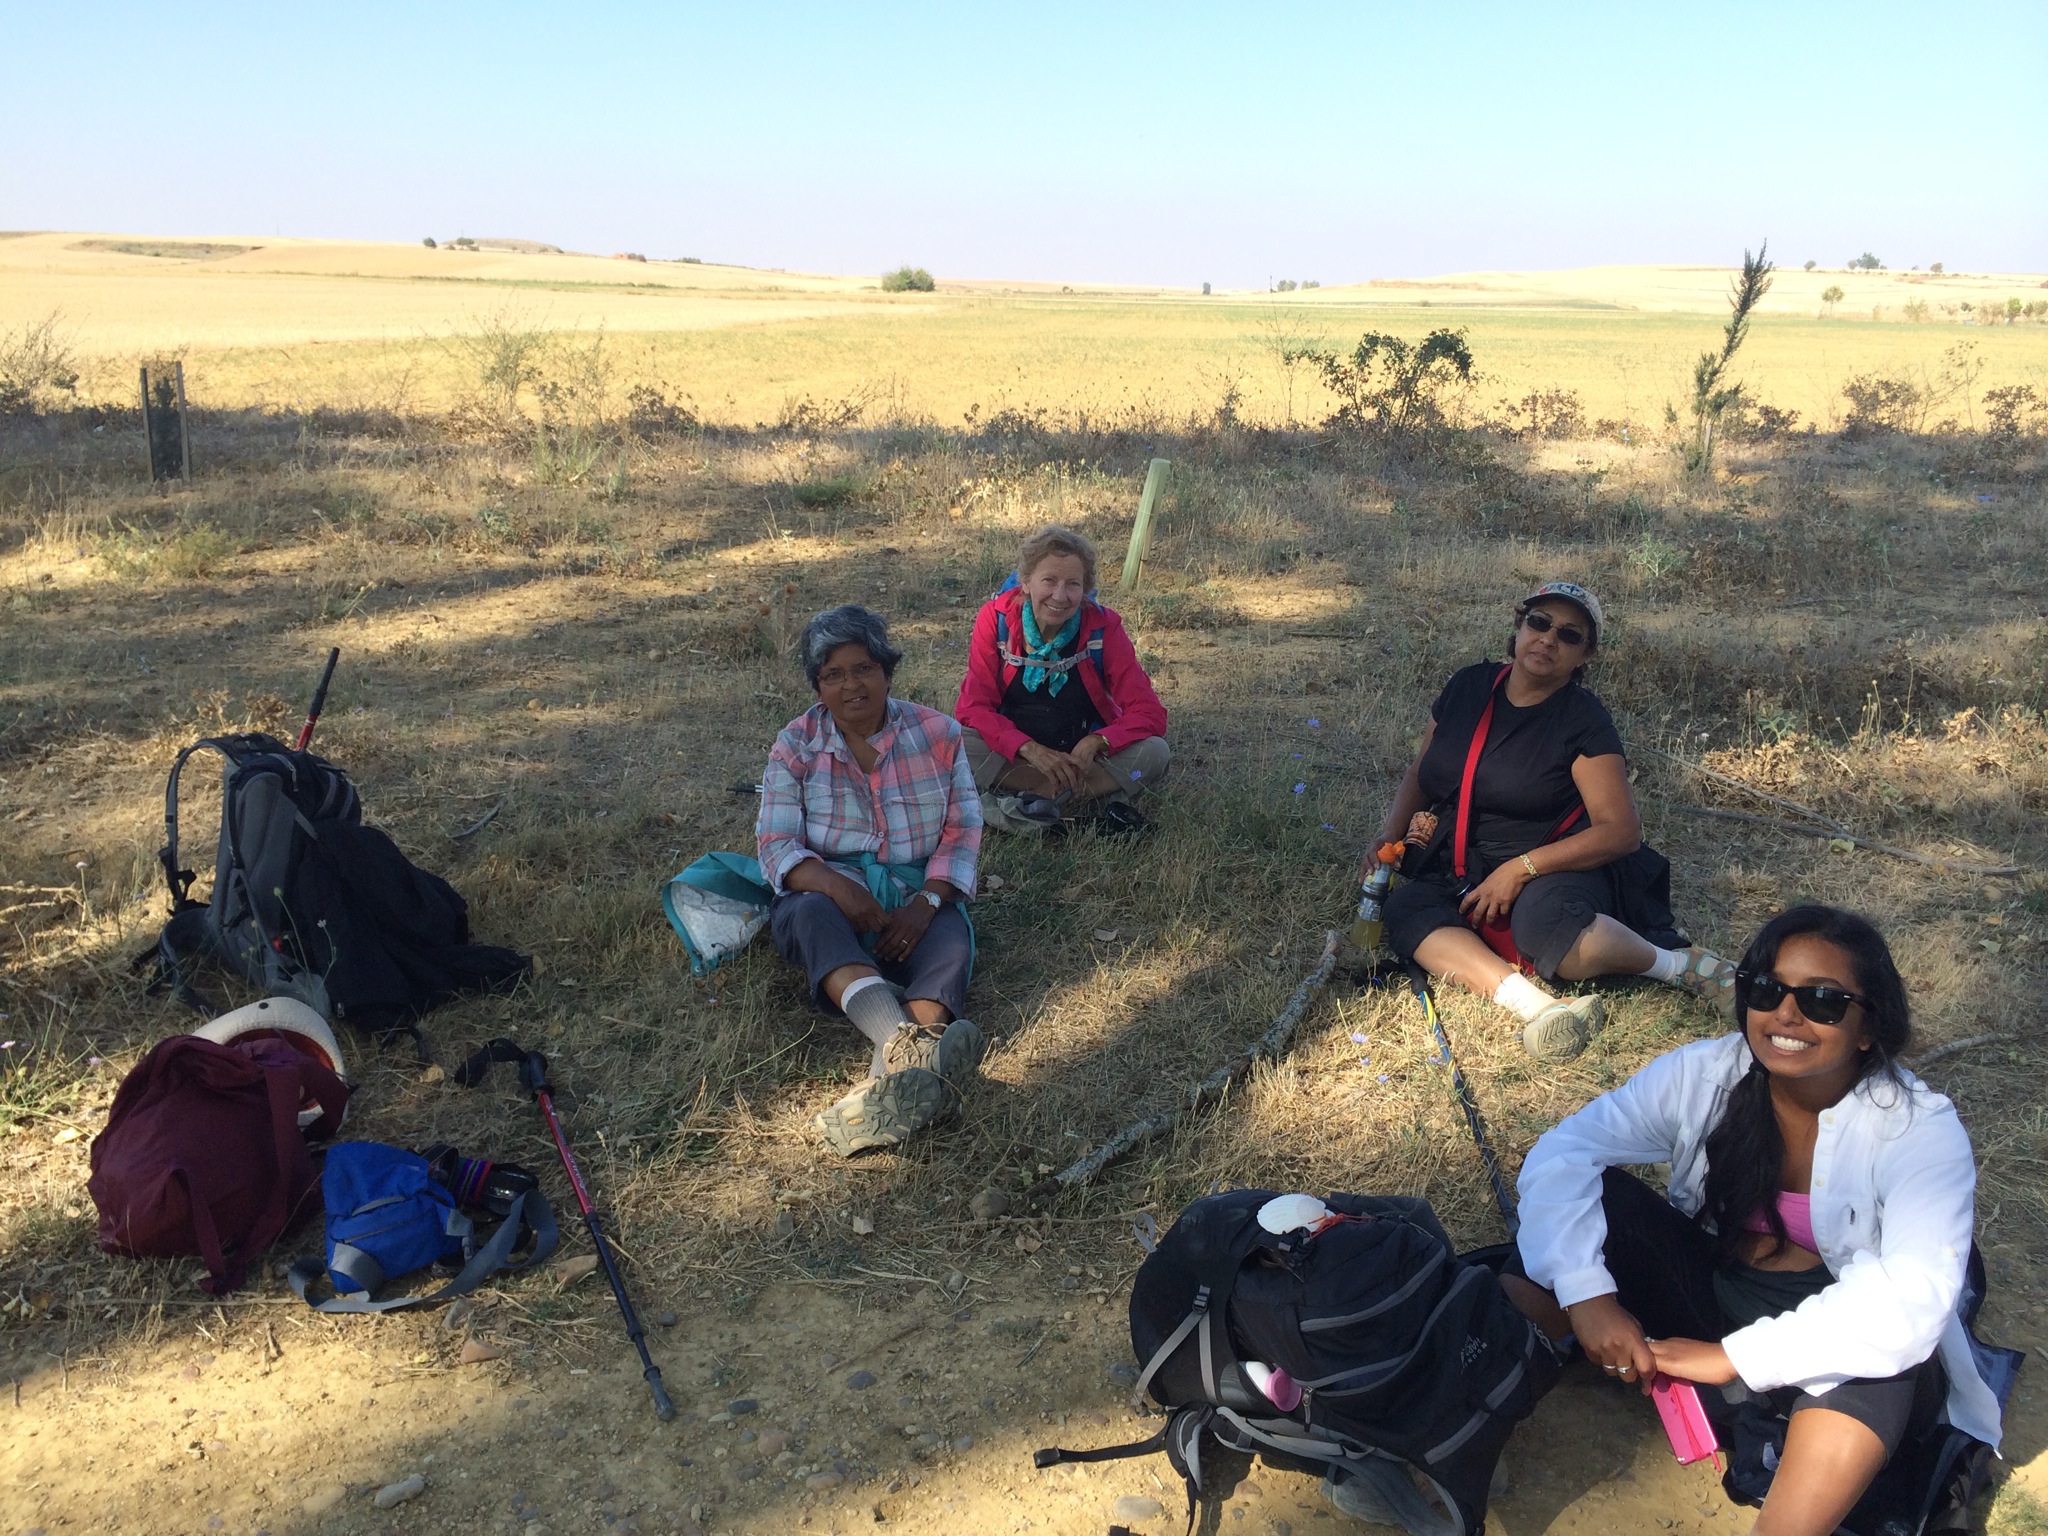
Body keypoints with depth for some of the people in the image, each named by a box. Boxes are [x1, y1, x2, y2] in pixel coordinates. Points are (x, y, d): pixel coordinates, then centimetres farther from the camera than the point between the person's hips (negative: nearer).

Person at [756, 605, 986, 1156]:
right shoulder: (795, 746, 3)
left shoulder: (937, 733, 5)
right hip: (827, 887, -1)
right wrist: (840, 888, -28)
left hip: (916, 895, 1)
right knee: (814, 916, -37)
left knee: (950, 944, -33)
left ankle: (895, 1074, -61)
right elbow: (776, 845, -7)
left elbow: (962, 832, 1)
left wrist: (926, 903, -18)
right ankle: (911, 1046, -63)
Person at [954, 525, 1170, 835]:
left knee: (1154, 753, -26)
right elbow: (973, 707, -16)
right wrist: (1031, 750, -31)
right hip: (1012, 753, 0)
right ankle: (1096, 800, -27)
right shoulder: (996, 618, -13)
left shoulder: (1104, 627, -13)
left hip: (1083, 756, 0)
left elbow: (1149, 713, -13)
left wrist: (1094, 743, -31)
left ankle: (1029, 799, -23)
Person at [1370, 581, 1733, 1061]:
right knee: (1405, 908, -27)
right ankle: (1532, 1004, -44)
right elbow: (1420, 773, 18)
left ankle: (1678, 963, -13)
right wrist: (1390, 837, 0)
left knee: (1543, 921, -39)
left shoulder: (1584, 721, -8)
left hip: (1552, 876, -5)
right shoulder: (1469, 687, 6)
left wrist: (1521, 869, -21)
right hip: (1462, 875, 5)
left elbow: (1622, 831, -14)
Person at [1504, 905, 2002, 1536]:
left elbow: (1913, 1297, -30)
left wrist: (1733, 1355, -36)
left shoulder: (1920, 1128, -17)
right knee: (1591, 1192, -21)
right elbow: (1562, 1152, -15)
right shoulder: (1703, 1074, -10)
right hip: (1707, 1288, 3)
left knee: (1877, 1367, -38)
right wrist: (1588, 1296, -30)